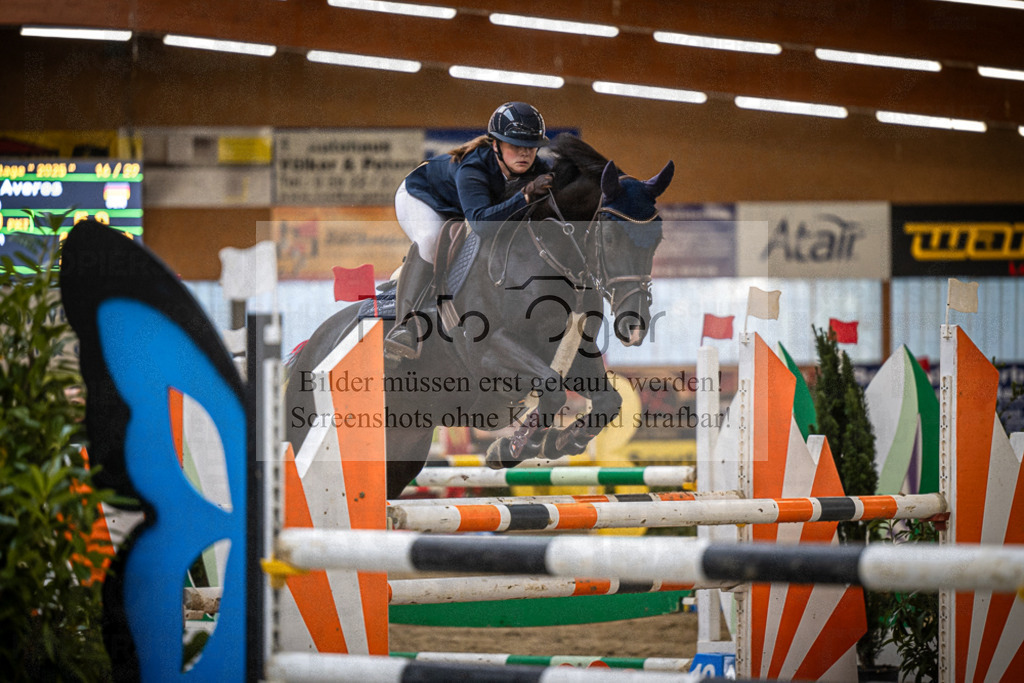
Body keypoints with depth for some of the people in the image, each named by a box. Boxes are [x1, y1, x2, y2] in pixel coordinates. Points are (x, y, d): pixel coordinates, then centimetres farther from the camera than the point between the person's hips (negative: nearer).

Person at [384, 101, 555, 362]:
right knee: (431, 240, -36)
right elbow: (481, 222, -58)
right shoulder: (472, 169, -43)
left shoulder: (534, 168, -25)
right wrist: (525, 196, -68)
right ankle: (405, 326, -41)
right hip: (421, 197, -8)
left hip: (457, 211, 8)